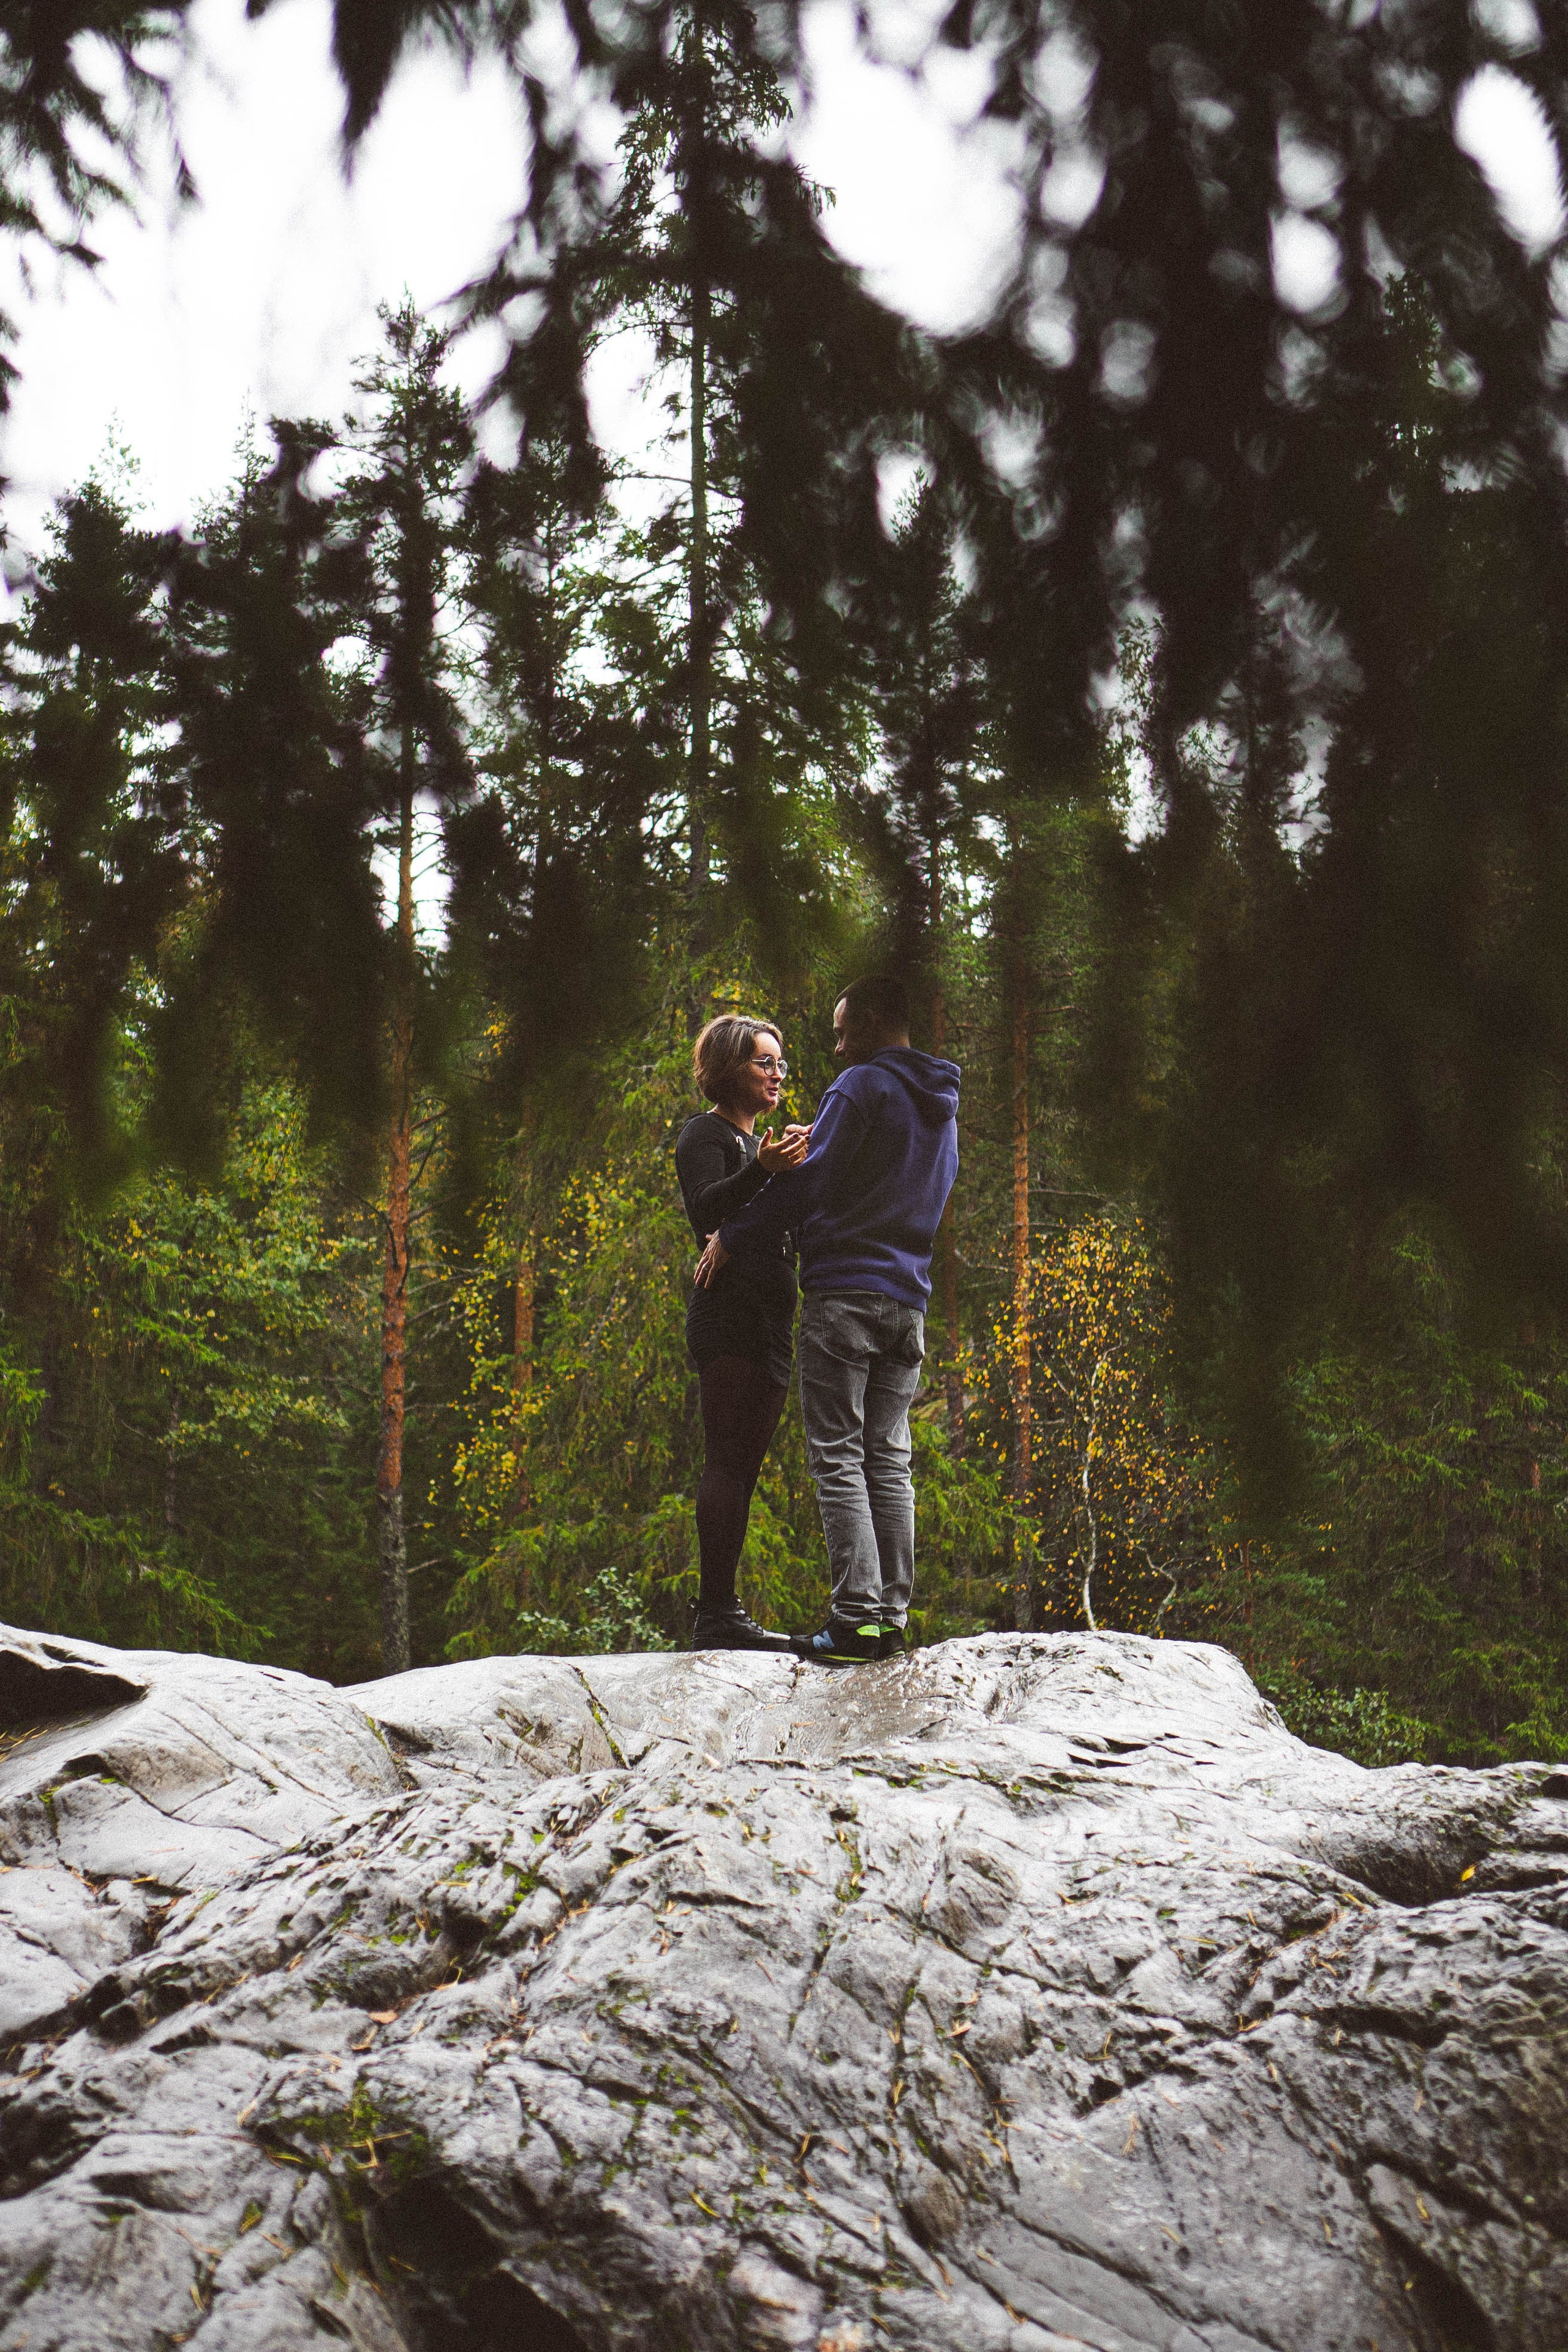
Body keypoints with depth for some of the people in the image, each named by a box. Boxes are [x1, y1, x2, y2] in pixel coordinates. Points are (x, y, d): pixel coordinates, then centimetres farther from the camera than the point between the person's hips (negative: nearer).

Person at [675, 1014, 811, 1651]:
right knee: (728, 1461, -13)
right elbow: (704, 1210, -18)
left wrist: (800, 1173, 8)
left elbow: (788, 1232, 22)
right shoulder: (705, 1134, -1)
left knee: (743, 1467, 6)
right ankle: (714, 1612, -15)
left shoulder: (763, 1144, 25)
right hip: (727, 1317, -9)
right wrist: (760, 1171, -34)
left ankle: (724, 1615, 7)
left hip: (770, 1322, 9)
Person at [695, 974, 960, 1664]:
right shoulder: (942, 1108, 20)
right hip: (908, 1301, 8)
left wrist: (732, 1239, -1)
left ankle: (856, 1616, -12)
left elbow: (809, 1179, -11)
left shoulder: (862, 1086, -7)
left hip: (844, 1292, -8)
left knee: (838, 1459, -7)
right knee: (888, 1459, 7)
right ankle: (893, 1616, 4)